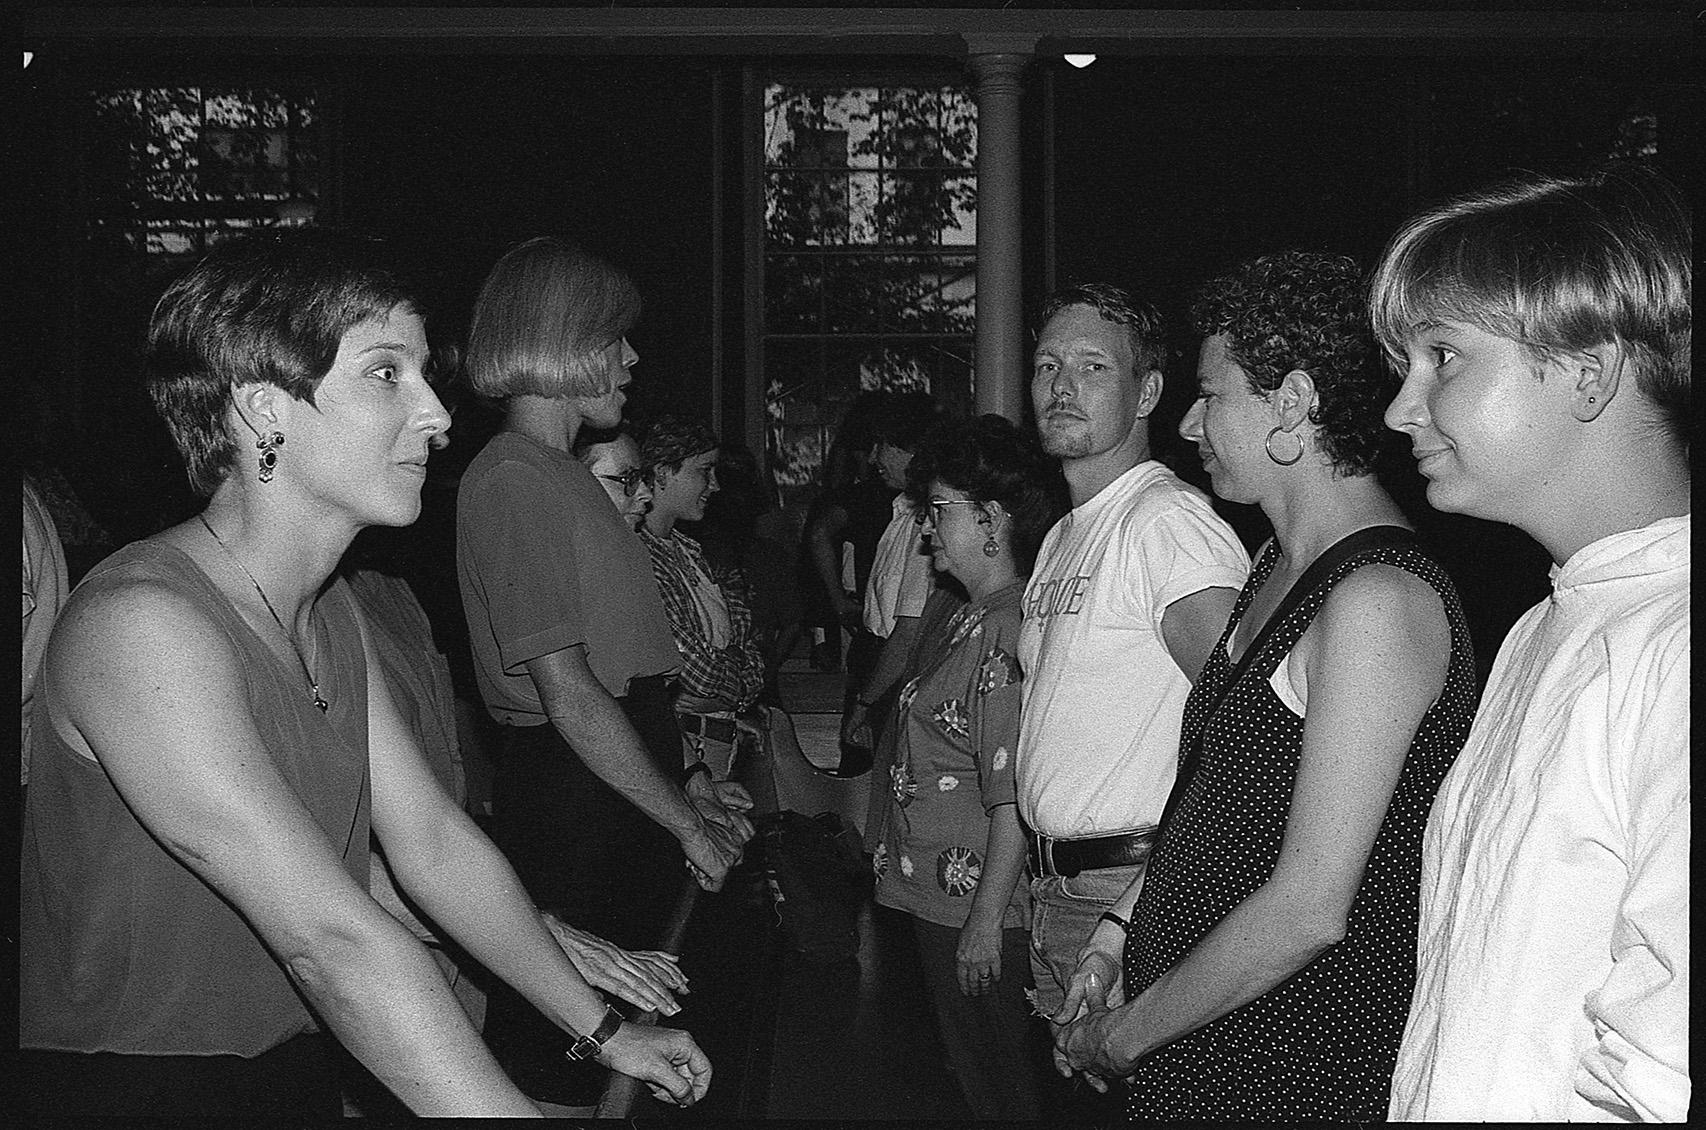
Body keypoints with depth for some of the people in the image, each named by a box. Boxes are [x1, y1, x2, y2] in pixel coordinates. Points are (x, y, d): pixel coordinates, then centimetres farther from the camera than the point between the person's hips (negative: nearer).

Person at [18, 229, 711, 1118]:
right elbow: (333, 943, -29)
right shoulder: (140, 626, -23)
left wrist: (602, 1030, 8)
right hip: (129, 1087, -7)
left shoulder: (331, 611, 5)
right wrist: (515, 1109, -31)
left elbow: (436, 844, 8)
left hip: (298, 1072, 7)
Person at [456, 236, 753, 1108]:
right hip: (573, 807, -9)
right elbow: (569, 694, -18)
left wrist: (682, 783, 11)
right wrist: (685, 822, -11)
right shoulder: (513, 479, -13)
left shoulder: (563, 473, 17)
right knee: (561, 1060, 0)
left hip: (622, 788, 9)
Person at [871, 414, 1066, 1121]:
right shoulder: (973, 619, 10)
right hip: (939, 898, 9)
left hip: (976, 903, -9)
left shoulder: (1011, 628, -21)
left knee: (998, 1082, 6)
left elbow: (1014, 801, -24)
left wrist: (984, 922, -22)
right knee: (971, 1070, 20)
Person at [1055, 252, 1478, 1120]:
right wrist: (1131, 956, 5)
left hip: (1301, 1076, -8)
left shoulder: (1380, 600, -21)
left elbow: (1310, 909, -23)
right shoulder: (1279, 565, 8)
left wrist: (1124, 1034, -13)